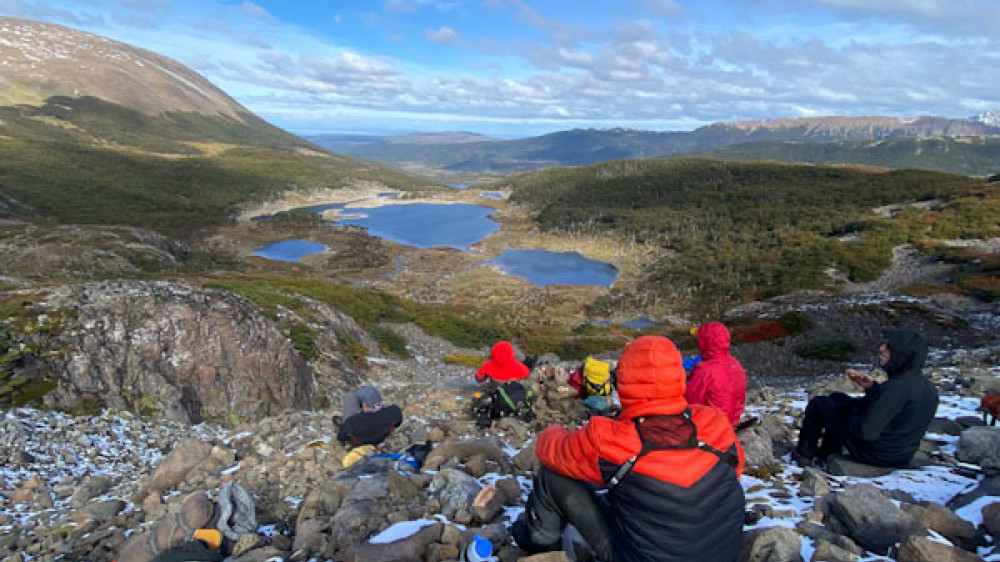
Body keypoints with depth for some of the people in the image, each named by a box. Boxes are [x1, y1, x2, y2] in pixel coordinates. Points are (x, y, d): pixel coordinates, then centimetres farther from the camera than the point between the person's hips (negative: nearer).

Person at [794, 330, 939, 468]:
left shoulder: (899, 386, -32)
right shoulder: (929, 388, -2)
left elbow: (866, 432, -32)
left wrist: (855, 414, -11)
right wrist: (871, 387, 0)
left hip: (873, 453, -9)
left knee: (818, 403, 6)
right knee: (837, 398, 22)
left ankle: (804, 454, 22)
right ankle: (827, 453, 31)